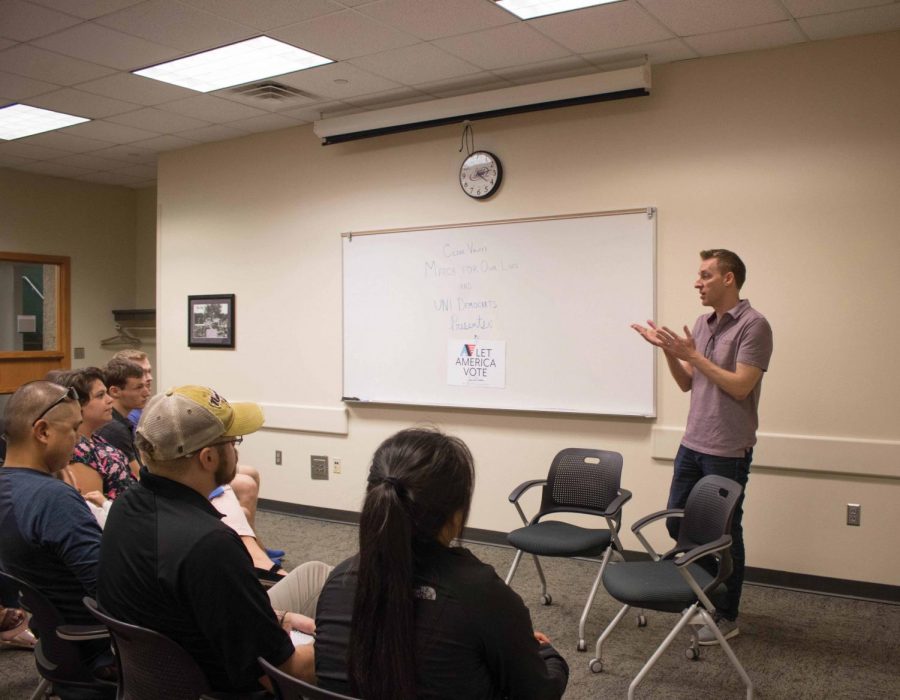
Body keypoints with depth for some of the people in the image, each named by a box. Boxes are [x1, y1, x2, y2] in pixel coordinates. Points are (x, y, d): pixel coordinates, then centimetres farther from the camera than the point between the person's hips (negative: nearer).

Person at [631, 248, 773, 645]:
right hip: (692, 444, 8)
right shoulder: (703, 324, 10)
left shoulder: (753, 325, -13)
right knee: (677, 522, 14)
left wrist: (692, 354, -19)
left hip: (728, 451, -8)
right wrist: (669, 350, -3)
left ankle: (727, 616, 20)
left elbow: (740, 386, -20)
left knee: (724, 532, 4)